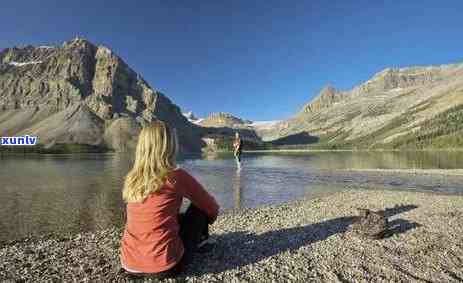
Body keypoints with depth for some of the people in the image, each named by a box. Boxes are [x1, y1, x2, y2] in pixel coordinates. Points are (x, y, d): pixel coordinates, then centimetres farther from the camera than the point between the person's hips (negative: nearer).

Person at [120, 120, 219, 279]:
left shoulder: (131, 179, 1)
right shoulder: (176, 176, -15)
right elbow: (213, 207, 1)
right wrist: (205, 222, 24)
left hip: (129, 264, 6)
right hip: (164, 267, -6)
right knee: (200, 208, 12)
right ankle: (200, 241, 34)